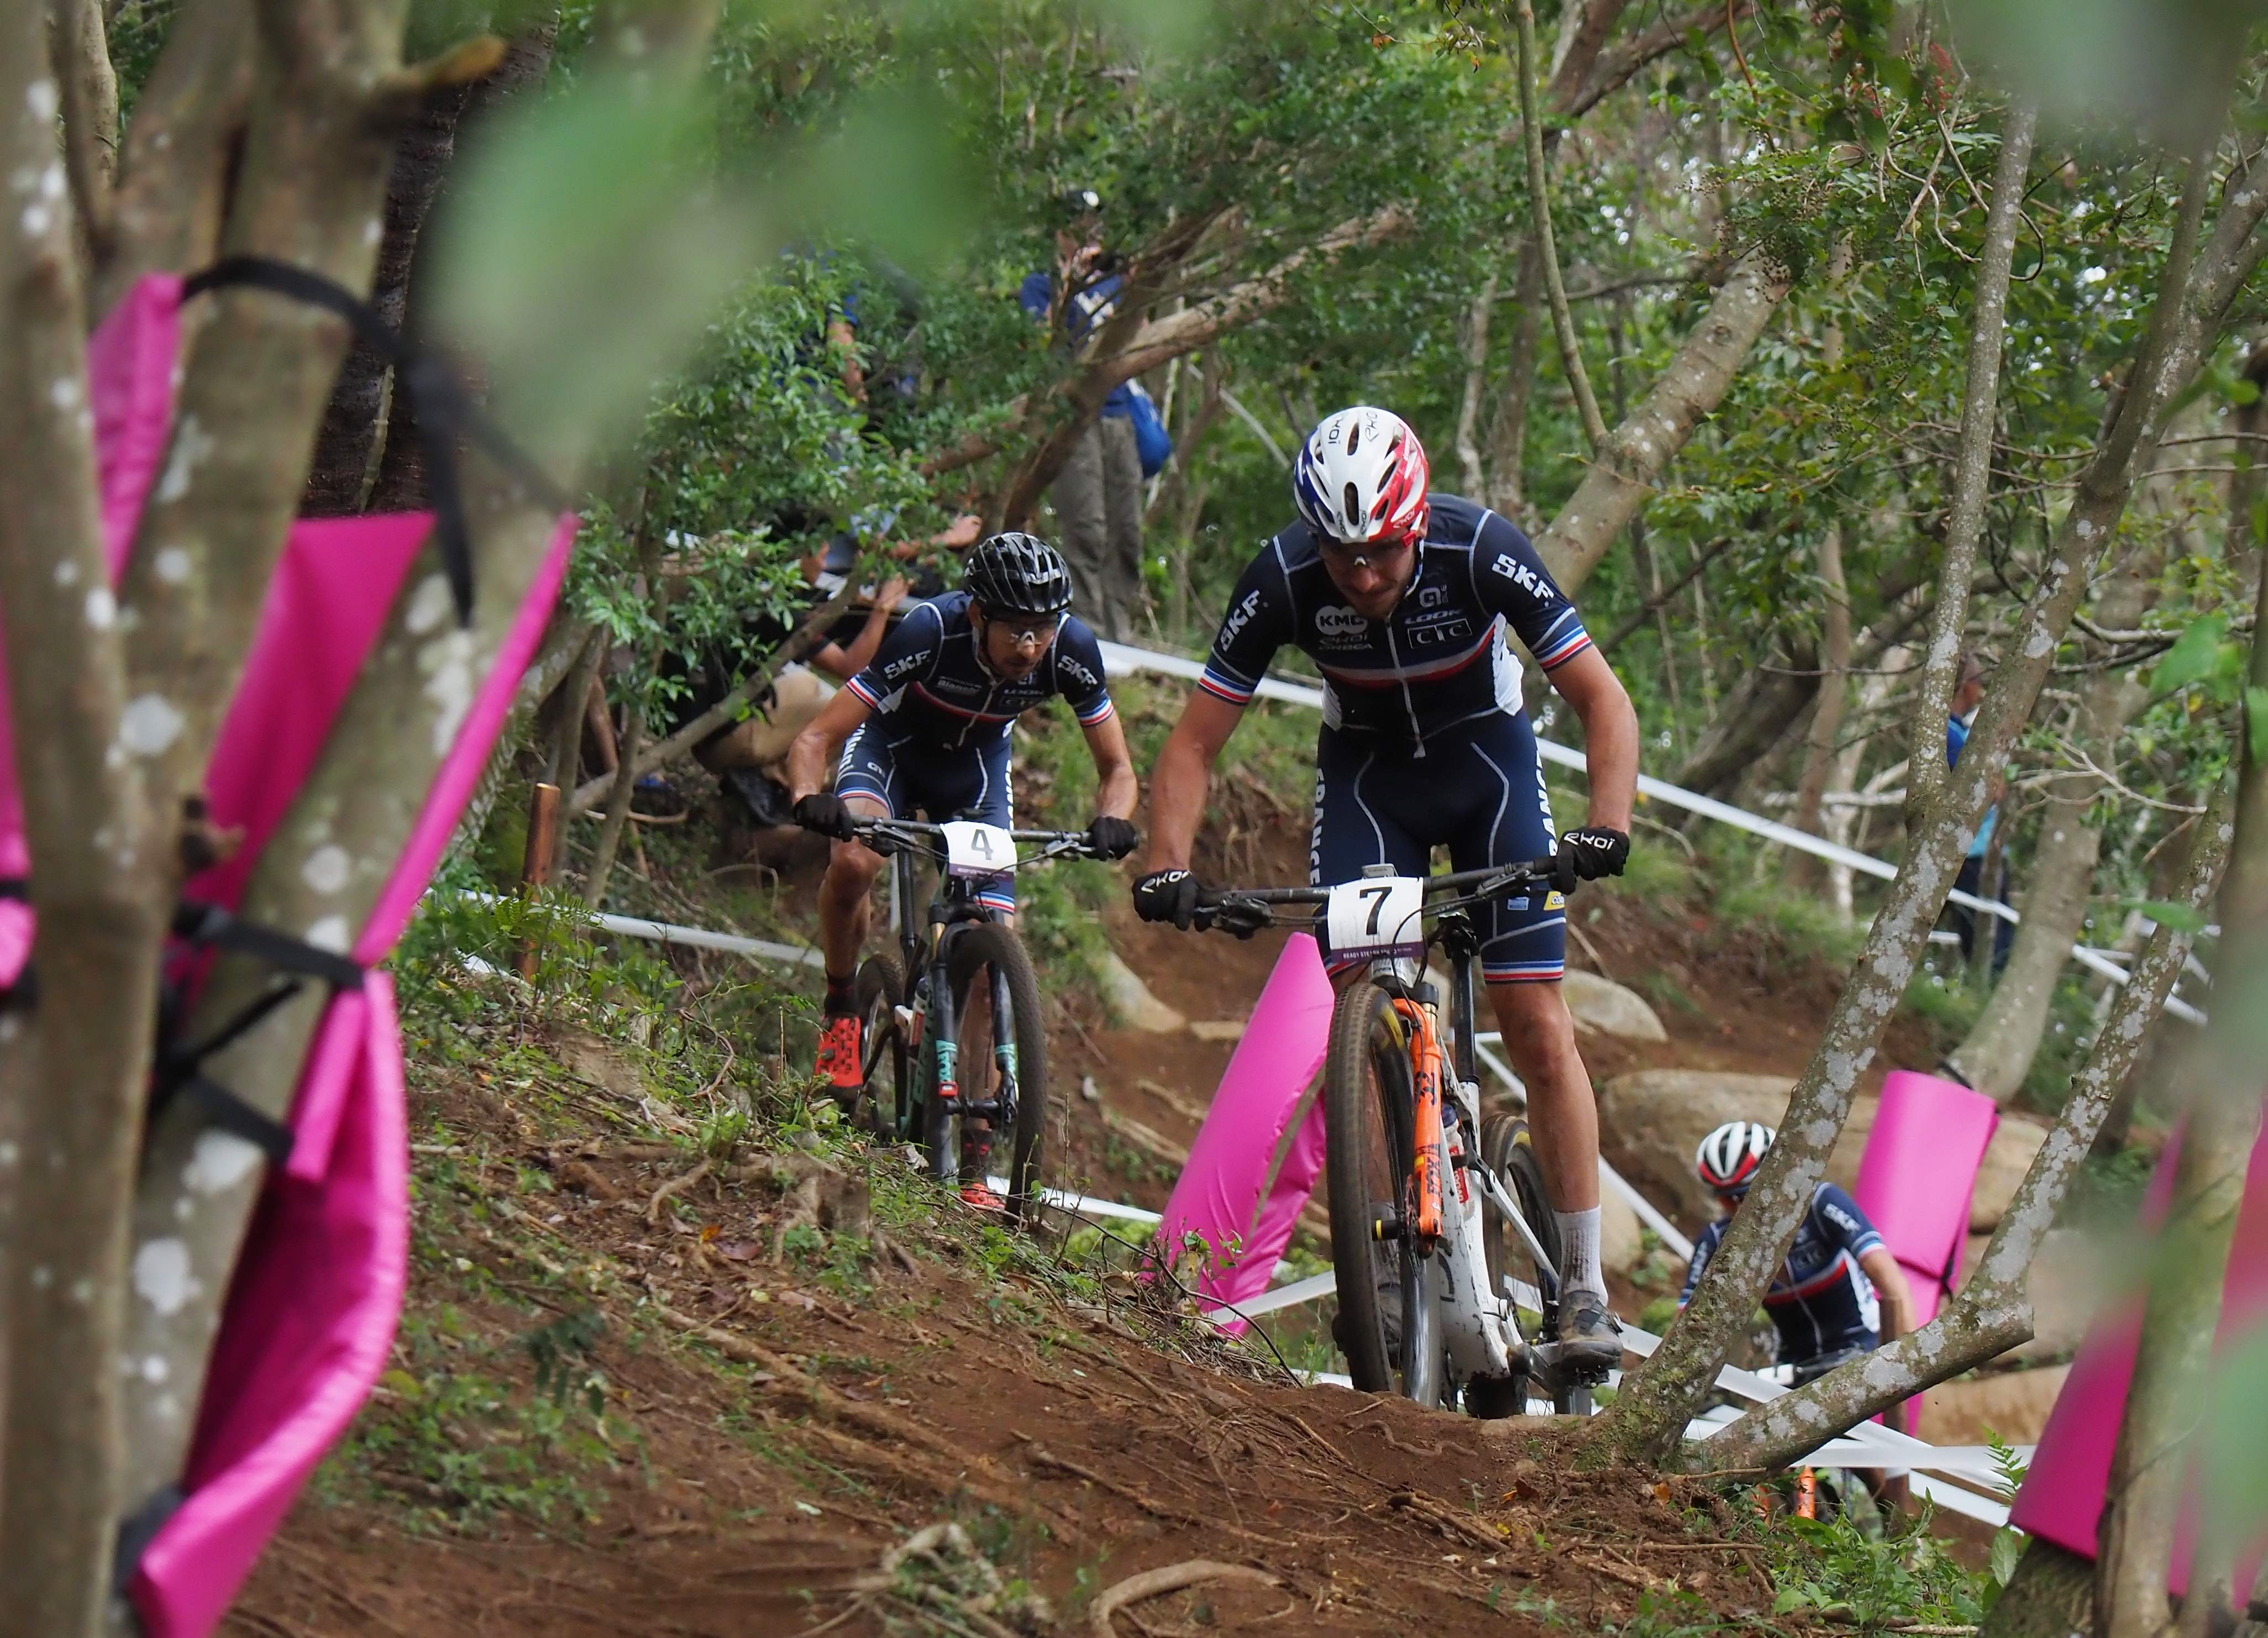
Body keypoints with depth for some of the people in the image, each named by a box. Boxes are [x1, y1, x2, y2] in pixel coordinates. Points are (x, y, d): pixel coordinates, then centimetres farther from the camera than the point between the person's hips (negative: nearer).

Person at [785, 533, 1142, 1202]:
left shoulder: (1071, 649, -28)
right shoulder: (931, 632, -37)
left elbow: (1118, 769, -15)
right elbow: (815, 739, -33)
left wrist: (1111, 821, -38)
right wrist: (810, 800, -54)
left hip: (977, 762, 3)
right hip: (894, 744, -2)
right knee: (854, 861, -35)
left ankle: (974, 1158, -3)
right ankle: (842, 1010, -6)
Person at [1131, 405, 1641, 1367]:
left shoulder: (1481, 551, -29)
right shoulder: (1283, 580, -25)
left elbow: (1603, 701, -25)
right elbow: (1195, 741, -18)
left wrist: (1607, 828, -40)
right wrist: (1167, 867, -33)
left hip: (1486, 758, -1)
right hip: (1365, 774, 1)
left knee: (1537, 1026, -8)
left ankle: (1585, 1288, -2)